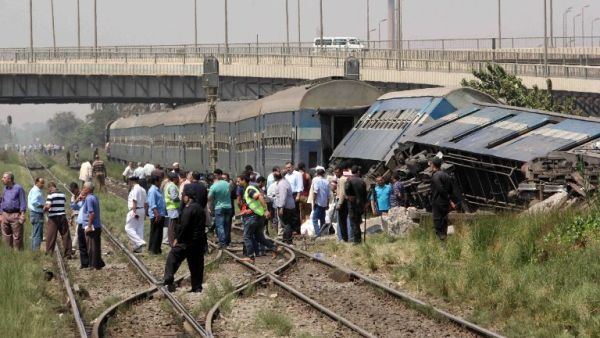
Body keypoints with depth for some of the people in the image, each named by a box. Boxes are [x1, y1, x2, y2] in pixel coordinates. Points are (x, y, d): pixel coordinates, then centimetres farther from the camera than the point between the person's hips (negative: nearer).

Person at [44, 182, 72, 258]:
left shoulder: (51, 195, -10)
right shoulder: (63, 195, 8)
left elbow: (48, 206, -18)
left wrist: (44, 209, 5)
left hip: (53, 217, -5)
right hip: (62, 216, 5)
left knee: (51, 237, 2)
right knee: (66, 236, 7)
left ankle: (49, 254, 2)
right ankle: (68, 253, 7)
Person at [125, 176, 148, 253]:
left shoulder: (134, 189, -11)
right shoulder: (142, 190, 16)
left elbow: (134, 201, -20)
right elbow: (145, 203, 18)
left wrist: (134, 212, -24)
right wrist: (145, 214, 23)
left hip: (135, 210, -9)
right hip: (142, 210, 9)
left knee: (129, 228, -6)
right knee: (140, 229, 9)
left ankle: (140, 242, -19)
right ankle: (138, 248, 10)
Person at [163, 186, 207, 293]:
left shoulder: (189, 209, -15)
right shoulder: (199, 208, 13)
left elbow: (184, 226, -20)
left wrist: (177, 238, -11)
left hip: (187, 240, -8)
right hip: (199, 241, 8)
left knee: (173, 257, -2)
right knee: (197, 263, 10)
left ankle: (169, 280, -11)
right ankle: (197, 287, 12)